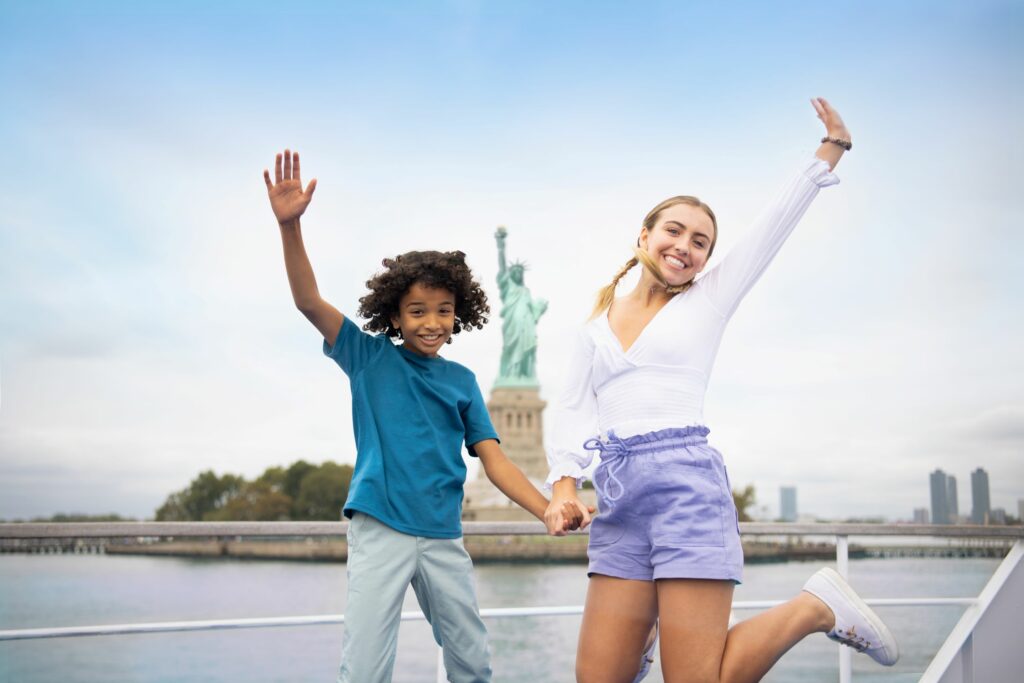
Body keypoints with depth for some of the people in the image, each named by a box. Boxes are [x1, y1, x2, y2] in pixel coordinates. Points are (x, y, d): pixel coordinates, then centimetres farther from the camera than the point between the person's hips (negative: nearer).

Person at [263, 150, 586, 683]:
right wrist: (289, 224, -22)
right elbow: (309, 301, -8)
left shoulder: (461, 381, 10)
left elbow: (493, 459, 5)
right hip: (379, 531, -3)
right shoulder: (369, 357, 3)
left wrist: (549, 510, -10)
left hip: (443, 537, 3)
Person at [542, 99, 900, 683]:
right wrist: (564, 483, 0)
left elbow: (776, 224, 7)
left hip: (686, 483, -3)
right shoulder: (598, 325, 18)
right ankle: (647, 629, 29)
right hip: (618, 501, 4)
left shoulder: (708, 301, 10)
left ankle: (816, 607, 13)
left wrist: (832, 149, 5)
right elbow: (574, 409, 14)